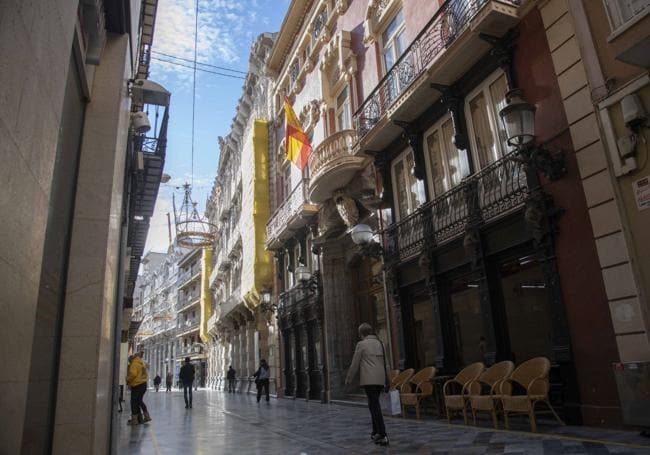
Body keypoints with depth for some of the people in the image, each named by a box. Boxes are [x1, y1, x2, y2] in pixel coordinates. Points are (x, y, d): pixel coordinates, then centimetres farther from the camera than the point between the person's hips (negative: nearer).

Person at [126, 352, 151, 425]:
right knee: (140, 401, 18)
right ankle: (146, 416, 18)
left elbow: (133, 374, -21)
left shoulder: (134, 364, -10)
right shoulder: (142, 363, 16)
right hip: (143, 384, 8)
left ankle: (134, 419, 4)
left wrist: (128, 379, -4)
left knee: (134, 402, 1)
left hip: (137, 385, -8)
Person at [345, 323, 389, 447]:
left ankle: (383, 435, -12)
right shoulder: (380, 343, 13)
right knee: (374, 405, 19)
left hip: (369, 380, -7)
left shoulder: (361, 344, -4)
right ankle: (376, 432, 24)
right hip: (380, 379, 7)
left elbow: (355, 364, -3)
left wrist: (348, 379, 8)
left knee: (374, 406, -7)